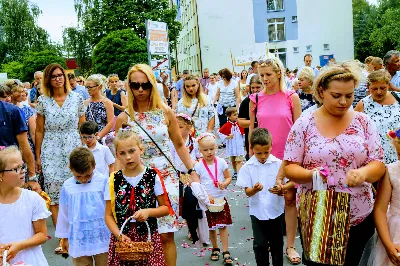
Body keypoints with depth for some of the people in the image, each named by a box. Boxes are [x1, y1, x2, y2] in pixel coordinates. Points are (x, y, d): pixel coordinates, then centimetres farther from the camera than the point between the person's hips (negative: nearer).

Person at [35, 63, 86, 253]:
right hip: (51, 152, 0)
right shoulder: (43, 100, 3)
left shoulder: (76, 98, 3)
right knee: (54, 194, 0)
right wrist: (38, 156, 7)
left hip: (74, 149, 0)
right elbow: (39, 130, 7)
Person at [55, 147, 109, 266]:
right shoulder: (67, 186, -1)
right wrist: (64, 237, 14)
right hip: (78, 239, 2)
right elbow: (63, 213, 9)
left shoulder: (103, 181, -9)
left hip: (102, 238, -2)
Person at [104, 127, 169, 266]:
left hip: (149, 237, -1)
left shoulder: (153, 176, -2)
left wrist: (148, 212, -14)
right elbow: (109, 215, 3)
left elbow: (165, 208, 3)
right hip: (121, 239, 1)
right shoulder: (113, 180, 1)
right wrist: (119, 235, -13)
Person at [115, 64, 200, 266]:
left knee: (166, 235, 2)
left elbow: (179, 145, 9)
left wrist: (192, 171, 2)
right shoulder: (124, 118, -2)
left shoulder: (165, 112, 0)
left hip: (166, 178, 0)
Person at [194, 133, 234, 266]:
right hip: (207, 201, 0)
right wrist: (206, 196, -19)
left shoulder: (221, 162, -5)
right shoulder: (198, 166, -9)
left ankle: (225, 252, 8)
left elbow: (228, 177, 2)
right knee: (212, 227, 12)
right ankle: (215, 249, 30)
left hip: (221, 199, 0)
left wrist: (224, 184, -19)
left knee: (223, 226, 1)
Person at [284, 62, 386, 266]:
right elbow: (289, 168, -5)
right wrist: (310, 174, -26)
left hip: (359, 218, 2)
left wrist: (364, 172, -25)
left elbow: (378, 165, -2)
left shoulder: (363, 122, 0)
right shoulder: (304, 124, -5)